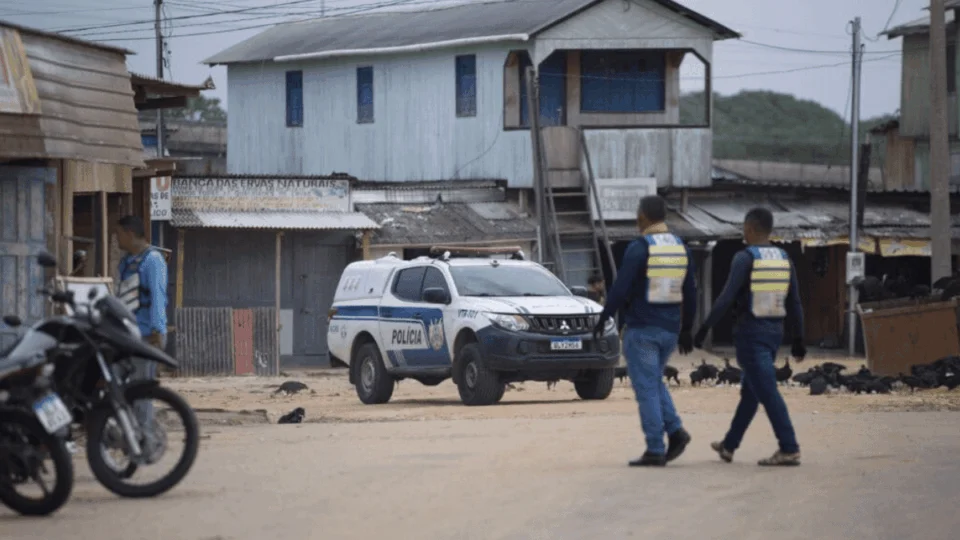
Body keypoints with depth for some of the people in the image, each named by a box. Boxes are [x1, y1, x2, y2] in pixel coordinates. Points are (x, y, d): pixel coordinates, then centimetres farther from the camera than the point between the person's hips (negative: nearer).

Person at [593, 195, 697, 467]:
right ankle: (675, 431, 4)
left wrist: (603, 318, -3)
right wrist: (686, 330, 19)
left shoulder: (639, 248, -13)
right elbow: (690, 293, 12)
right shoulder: (681, 248, 7)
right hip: (669, 329, 6)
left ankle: (655, 450, -3)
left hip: (641, 329, -6)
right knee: (654, 382, 21)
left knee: (646, 389, -2)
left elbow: (620, 289, -16)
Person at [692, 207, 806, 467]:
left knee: (767, 392, -9)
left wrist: (705, 328, -14)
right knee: (750, 390, 18)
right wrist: (798, 340, 12)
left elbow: (726, 297, -18)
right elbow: (794, 303, 8)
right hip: (774, 332, 7)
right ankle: (729, 445, 29)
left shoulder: (745, 258, -12)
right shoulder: (784, 259, 7)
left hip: (750, 333, -7)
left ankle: (789, 449, -16)